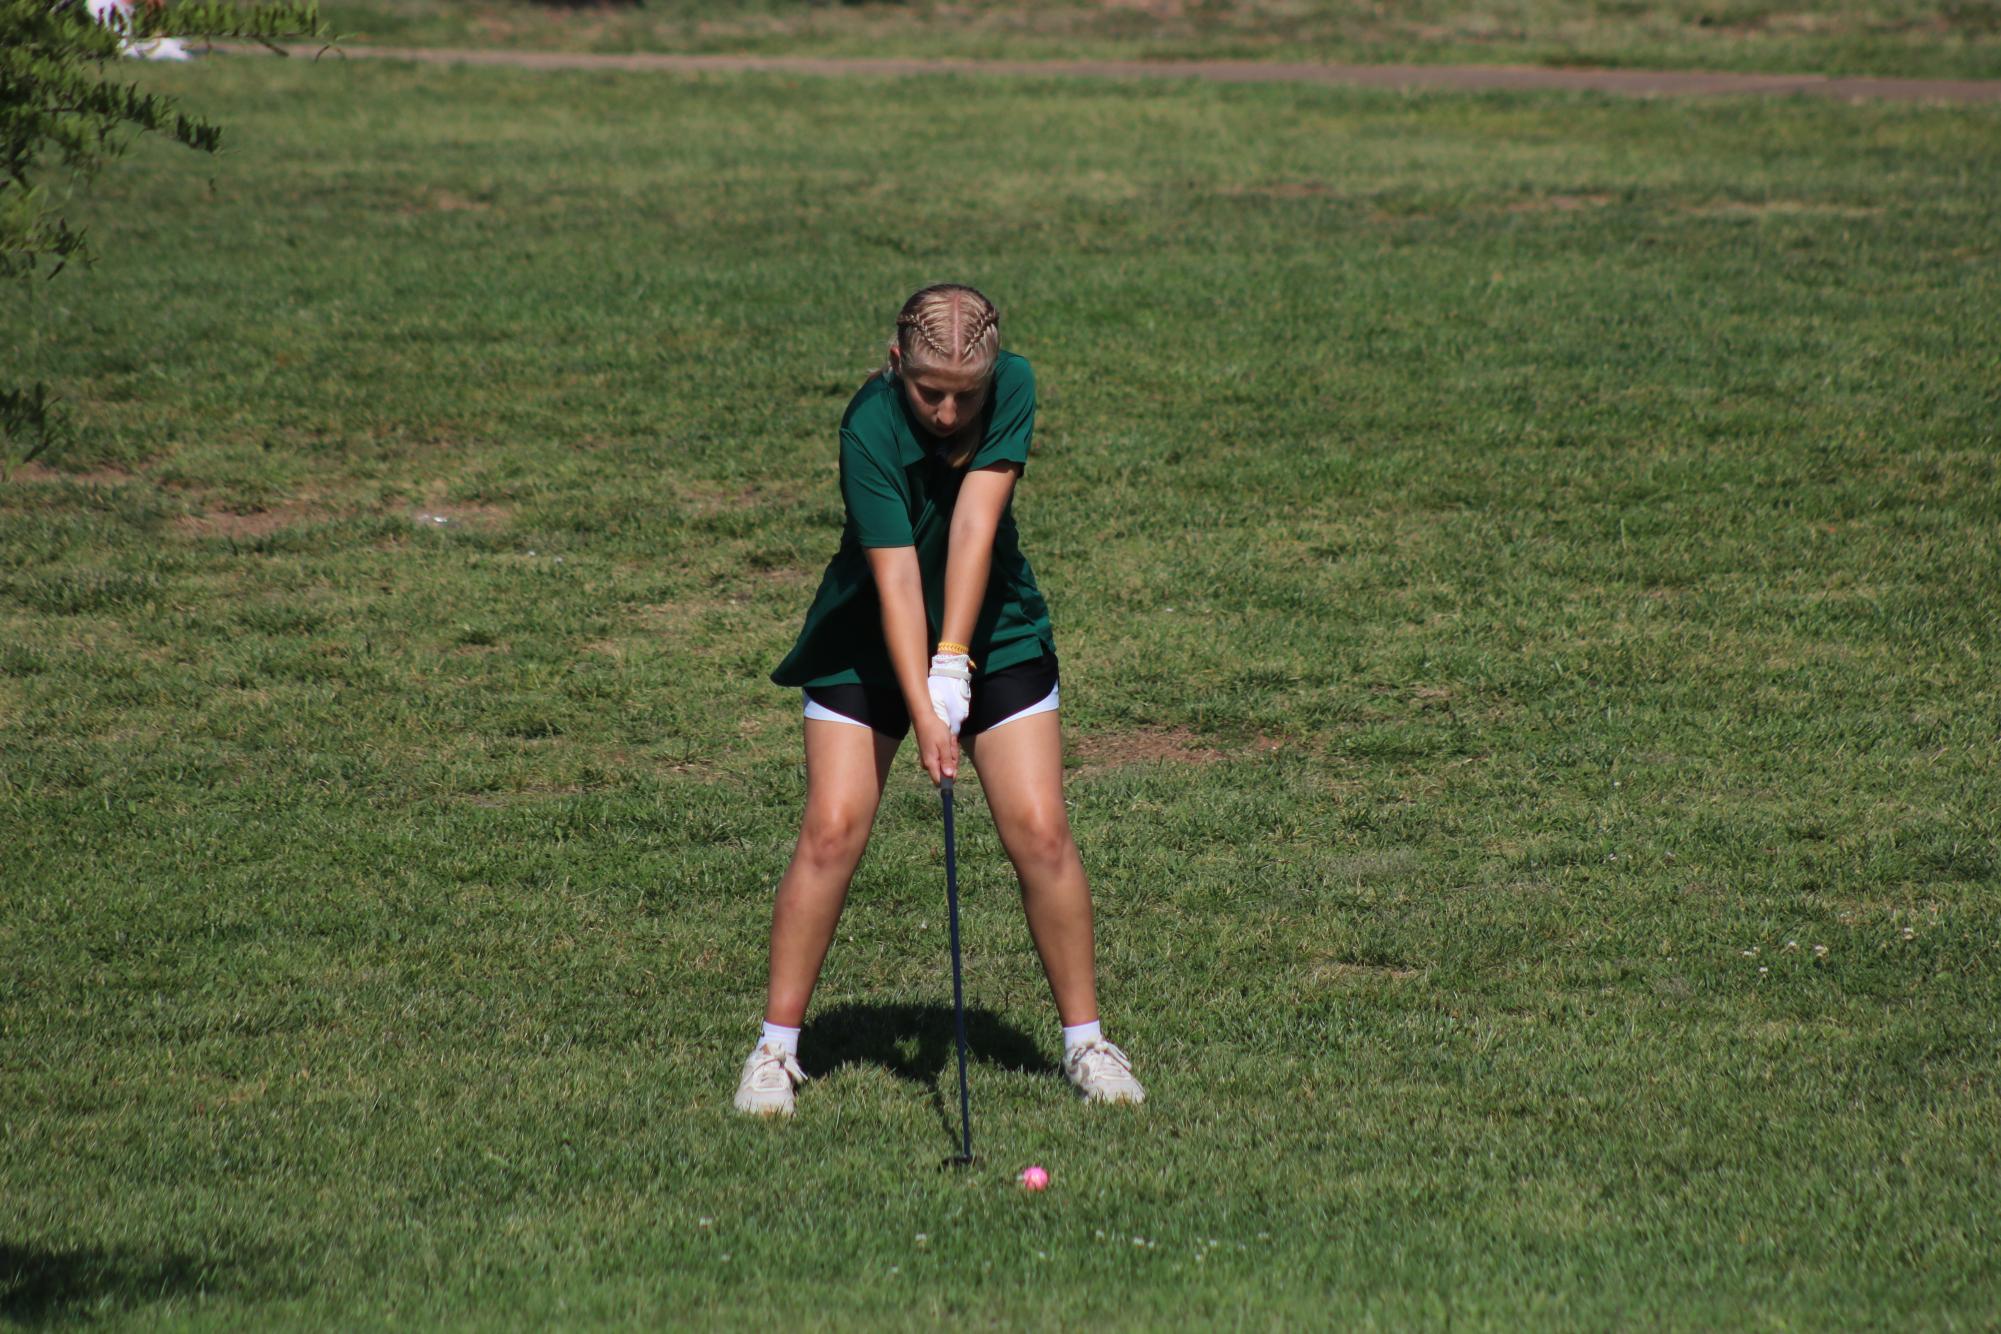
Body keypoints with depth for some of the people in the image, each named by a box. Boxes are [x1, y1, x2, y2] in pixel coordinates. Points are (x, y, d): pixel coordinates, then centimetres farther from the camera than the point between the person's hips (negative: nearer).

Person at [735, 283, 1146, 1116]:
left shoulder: (1013, 387, -17)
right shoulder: (871, 429, -27)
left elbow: (974, 529, -23)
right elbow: (896, 576, -31)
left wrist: (954, 665, -29)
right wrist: (921, 711, -37)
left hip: (996, 633, 2)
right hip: (871, 643, -2)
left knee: (1040, 830, -8)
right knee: (833, 829, -13)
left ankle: (1084, 1040, 5)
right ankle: (777, 1047, -1)